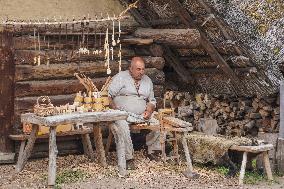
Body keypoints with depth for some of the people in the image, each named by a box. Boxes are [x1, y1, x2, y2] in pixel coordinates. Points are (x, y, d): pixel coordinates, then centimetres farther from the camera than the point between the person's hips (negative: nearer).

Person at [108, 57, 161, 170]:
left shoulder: (147, 80, 17)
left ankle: (153, 151, -1)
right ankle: (128, 158, -30)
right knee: (121, 126, -36)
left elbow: (152, 100, 22)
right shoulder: (120, 77, 1)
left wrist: (149, 110, 1)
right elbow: (108, 96, -4)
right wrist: (114, 108, -18)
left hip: (141, 115, 5)